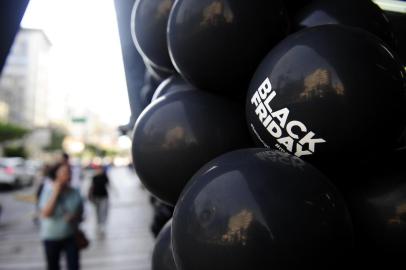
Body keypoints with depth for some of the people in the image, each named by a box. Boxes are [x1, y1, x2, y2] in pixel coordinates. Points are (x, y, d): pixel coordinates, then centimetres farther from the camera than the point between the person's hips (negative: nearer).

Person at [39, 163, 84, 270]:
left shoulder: (75, 193, -3)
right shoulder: (48, 191, -10)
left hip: (71, 237, 1)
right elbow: (45, 213, -21)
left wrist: (74, 217, -17)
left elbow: (80, 214, 6)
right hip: (51, 237, -1)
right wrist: (55, 193, -21)